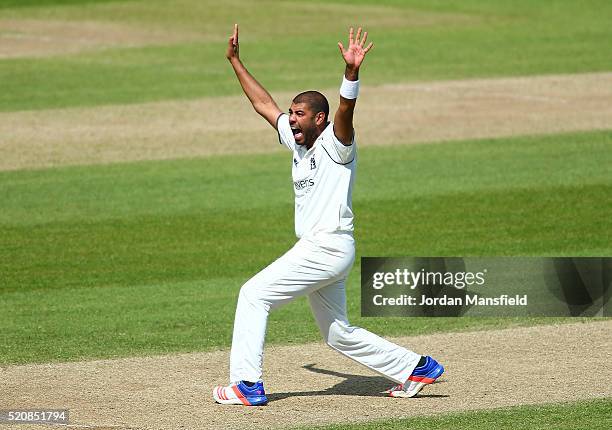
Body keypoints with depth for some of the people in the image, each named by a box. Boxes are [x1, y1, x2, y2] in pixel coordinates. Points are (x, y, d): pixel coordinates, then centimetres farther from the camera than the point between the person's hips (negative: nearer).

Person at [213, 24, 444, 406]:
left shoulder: (335, 143, -7)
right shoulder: (299, 142, 16)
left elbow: (346, 110, -27)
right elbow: (263, 104, 23)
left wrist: (352, 71, -44)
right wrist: (235, 62, 25)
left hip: (328, 248, -10)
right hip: (317, 250, 10)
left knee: (254, 295, -10)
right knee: (339, 334, 14)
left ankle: (248, 385, -11)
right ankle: (417, 368, 20)